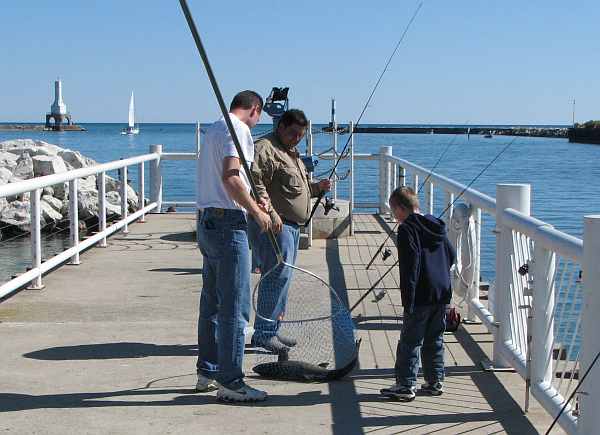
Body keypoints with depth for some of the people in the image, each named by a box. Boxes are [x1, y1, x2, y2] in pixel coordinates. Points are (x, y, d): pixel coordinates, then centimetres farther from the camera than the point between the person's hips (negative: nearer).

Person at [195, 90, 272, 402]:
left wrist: (250, 204, 24)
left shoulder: (215, 128, 19)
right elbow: (231, 177, -24)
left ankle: (207, 372, 26)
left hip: (207, 221, 10)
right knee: (235, 307, -7)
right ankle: (230, 382, -4)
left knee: (211, 303, 17)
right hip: (228, 224, -10)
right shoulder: (238, 129, -11)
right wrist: (257, 212, -15)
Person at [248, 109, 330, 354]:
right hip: (274, 225, -10)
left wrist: (316, 187, 16)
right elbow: (255, 183, -21)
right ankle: (263, 333, -7)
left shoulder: (292, 153, 23)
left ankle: (271, 330, 20)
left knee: (281, 278, 12)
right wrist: (270, 213, -27)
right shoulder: (265, 149, -10)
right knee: (277, 276, -12)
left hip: (291, 226, 10)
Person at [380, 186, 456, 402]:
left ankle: (406, 386, 1)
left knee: (410, 341, -1)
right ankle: (435, 382, 21)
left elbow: (410, 265, -18)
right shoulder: (437, 227, 12)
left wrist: (408, 298, -16)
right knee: (435, 339, 17)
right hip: (443, 294, 8)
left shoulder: (407, 229, -12)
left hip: (421, 297, -8)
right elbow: (452, 255, 18)